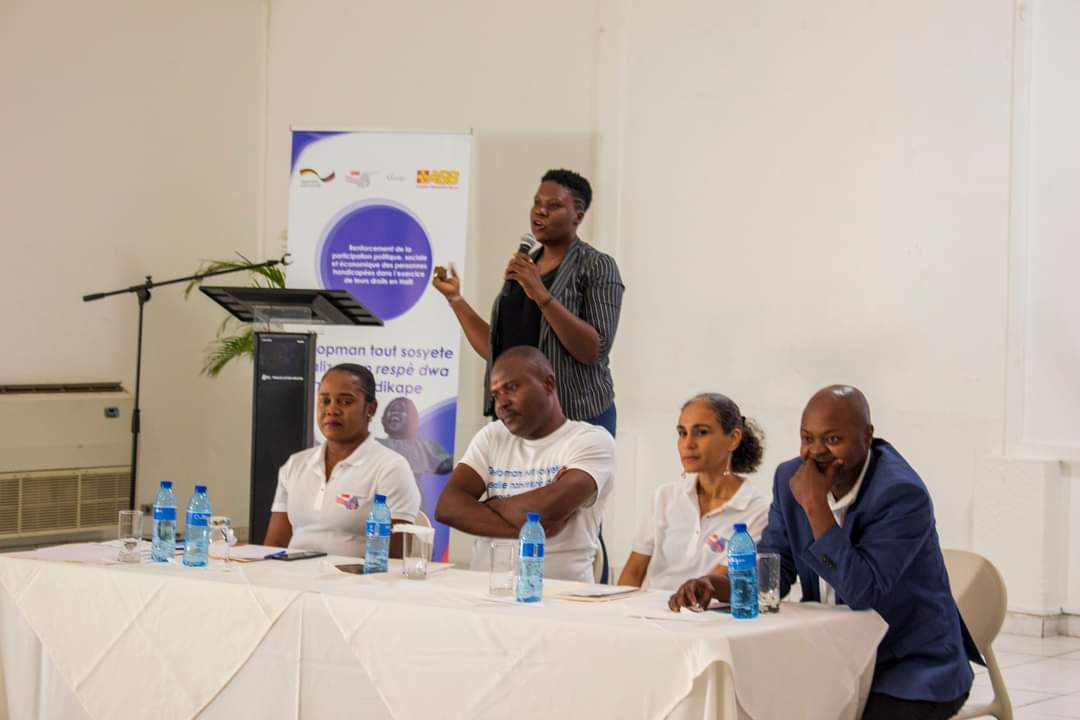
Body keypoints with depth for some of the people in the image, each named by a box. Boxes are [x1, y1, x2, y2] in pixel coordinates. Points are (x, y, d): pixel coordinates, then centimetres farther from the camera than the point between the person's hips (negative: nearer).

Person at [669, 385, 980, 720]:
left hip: (912, 667, -6)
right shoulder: (791, 477, -1)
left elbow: (862, 592, -30)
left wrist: (815, 504, -30)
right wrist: (714, 585, -17)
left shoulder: (902, 494, -22)